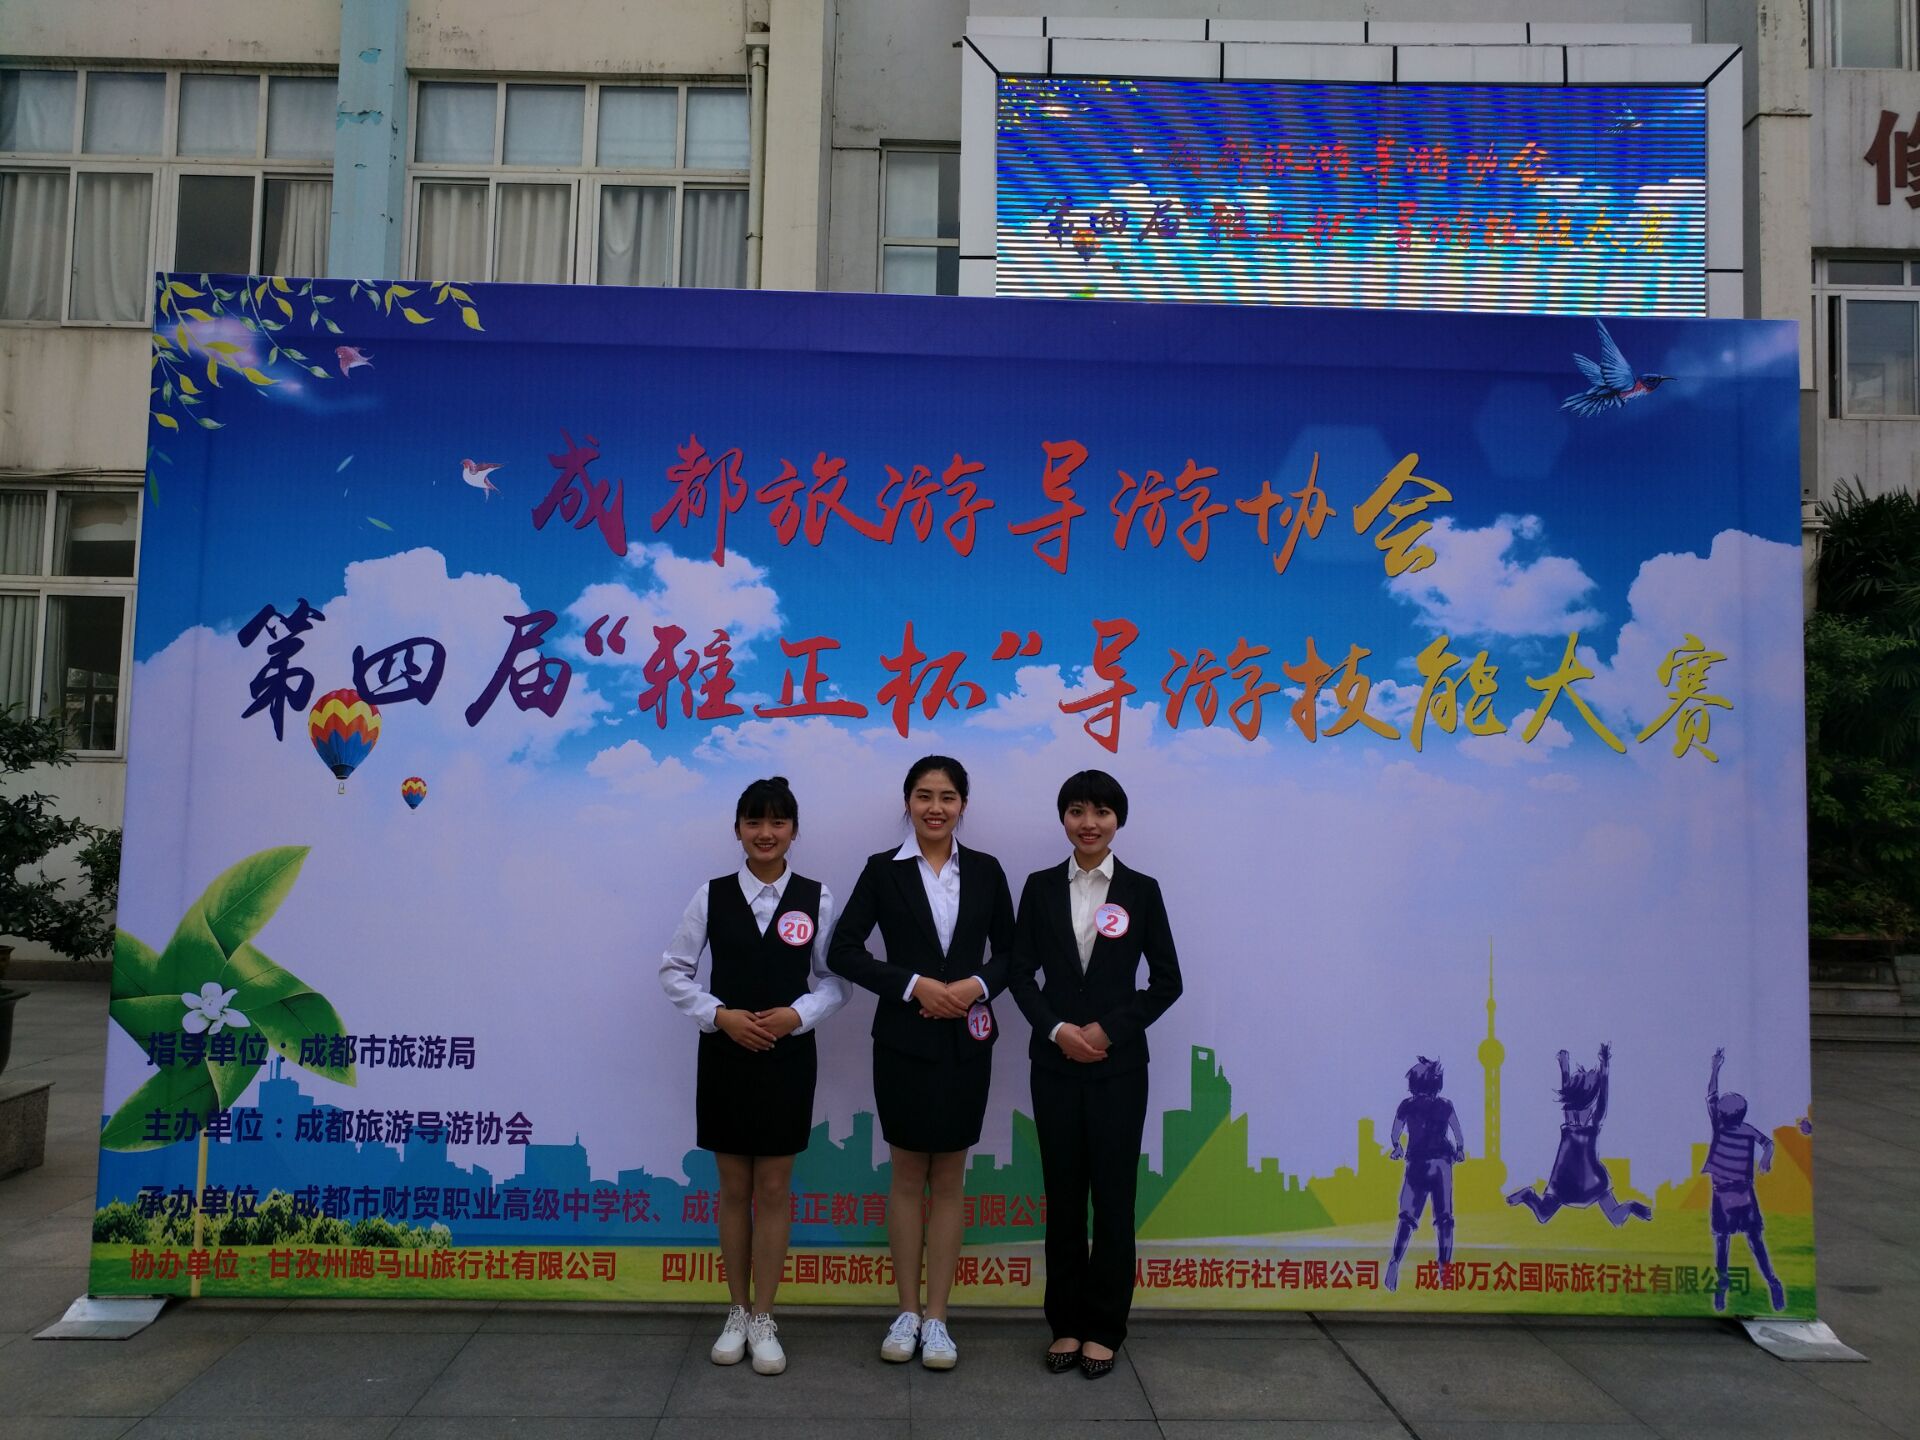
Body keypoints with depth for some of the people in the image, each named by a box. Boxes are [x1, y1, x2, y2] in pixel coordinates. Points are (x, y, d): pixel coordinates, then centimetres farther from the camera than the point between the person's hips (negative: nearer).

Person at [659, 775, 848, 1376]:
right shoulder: (711, 896, -3)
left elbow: (835, 979, 1)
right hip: (725, 1054, 1)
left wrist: (797, 1015, -15)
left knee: (774, 1189, 7)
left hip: (788, 1056, -1)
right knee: (734, 1188, 11)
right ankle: (737, 1312, 26)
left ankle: (763, 1320, 19)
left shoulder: (817, 898, -4)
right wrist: (719, 1014, -11)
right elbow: (674, 970, 1)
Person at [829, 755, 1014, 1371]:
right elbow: (843, 950, -7)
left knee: (948, 1179, 9)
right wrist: (914, 985, -16)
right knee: (908, 1176, 9)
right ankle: (907, 1312, 23)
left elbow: (1010, 950, 8)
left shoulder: (986, 870, 3)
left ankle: (937, 1318, 19)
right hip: (904, 1039, -1)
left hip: (966, 1041, 1)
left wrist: (977, 984, -12)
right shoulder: (883, 870, -3)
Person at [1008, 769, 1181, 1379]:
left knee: (1113, 1195, 4)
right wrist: (1057, 1029, -11)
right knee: (1063, 1194, 8)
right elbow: (1021, 973, 3)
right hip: (1055, 1063, 1)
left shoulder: (1141, 890, 0)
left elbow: (1167, 980, 0)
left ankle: (1104, 1328, 18)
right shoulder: (1041, 887, 3)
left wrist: (1109, 1029, -11)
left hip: (1119, 1065, -1)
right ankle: (1066, 1322, 21)